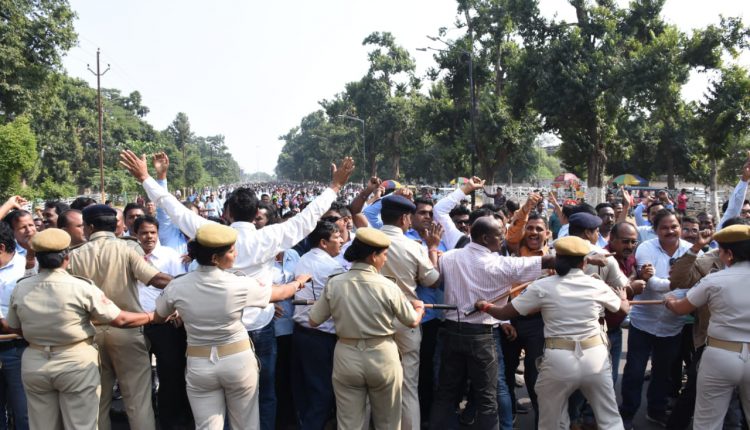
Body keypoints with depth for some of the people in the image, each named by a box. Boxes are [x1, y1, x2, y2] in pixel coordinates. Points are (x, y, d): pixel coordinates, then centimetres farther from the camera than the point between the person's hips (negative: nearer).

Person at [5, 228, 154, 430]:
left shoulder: (20, 288, -4)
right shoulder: (81, 287, -17)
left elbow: (15, 327, 11)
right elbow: (119, 320, -13)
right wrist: (152, 316, 1)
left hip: (35, 364, 4)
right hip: (76, 363, -4)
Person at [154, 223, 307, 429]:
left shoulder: (177, 287, -10)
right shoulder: (240, 285, -16)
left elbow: (158, 318, 9)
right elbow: (279, 293, 2)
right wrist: (299, 282, 23)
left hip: (200, 364, 1)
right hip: (238, 360, -1)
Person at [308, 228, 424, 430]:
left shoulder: (334, 284, -8)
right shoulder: (388, 286, -12)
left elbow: (314, 321, 1)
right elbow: (413, 321, 1)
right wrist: (419, 307, 24)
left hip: (346, 357, 2)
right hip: (382, 357, -1)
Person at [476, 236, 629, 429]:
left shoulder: (542, 287, -5)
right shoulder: (597, 286, 2)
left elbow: (505, 313, -2)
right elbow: (624, 309, 21)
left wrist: (484, 306, 19)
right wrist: (623, 296, 45)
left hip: (559, 361, -1)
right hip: (595, 358, 2)